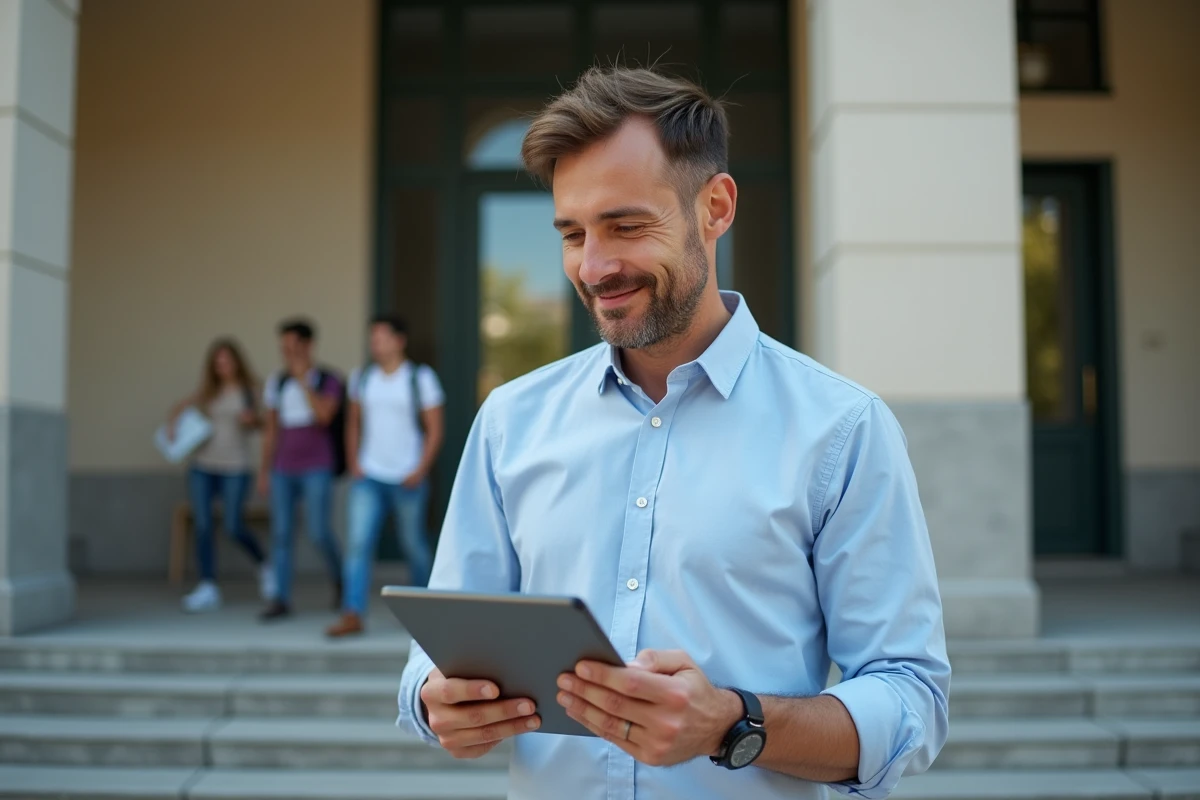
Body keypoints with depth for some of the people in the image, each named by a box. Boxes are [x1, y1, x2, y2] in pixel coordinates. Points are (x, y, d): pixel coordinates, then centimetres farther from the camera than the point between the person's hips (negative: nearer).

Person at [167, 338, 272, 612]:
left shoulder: (249, 390, 4)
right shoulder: (208, 391, 10)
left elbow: (256, 425, 10)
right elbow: (180, 407, 20)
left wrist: (251, 420, -11)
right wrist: (171, 423, 1)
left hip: (235, 468, -3)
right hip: (202, 466, 3)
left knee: (234, 528, -8)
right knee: (202, 525, -6)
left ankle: (262, 565, 19)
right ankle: (208, 588, -3)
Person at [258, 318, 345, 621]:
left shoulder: (328, 380, -2)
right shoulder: (277, 382, 10)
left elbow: (325, 415, -19)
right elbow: (271, 429, 16)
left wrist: (303, 380, -15)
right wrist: (265, 471, 15)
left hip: (317, 468, -4)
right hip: (284, 469, 4)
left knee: (319, 531, -10)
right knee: (280, 532, -2)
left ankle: (339, 579, 16)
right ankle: (281, 599, 3)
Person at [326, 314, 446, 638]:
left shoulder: (421, 378, -3)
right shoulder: (362, 377, 8)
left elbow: (434, 429, -3)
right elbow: (354, 423, 15)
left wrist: (421, 470, -11)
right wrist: (353, 463, 4)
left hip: (407, 479, -3)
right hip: (369, 477, 3)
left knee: (414, 545, 9)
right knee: (358, 542, -10)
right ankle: (353, 615, -10)